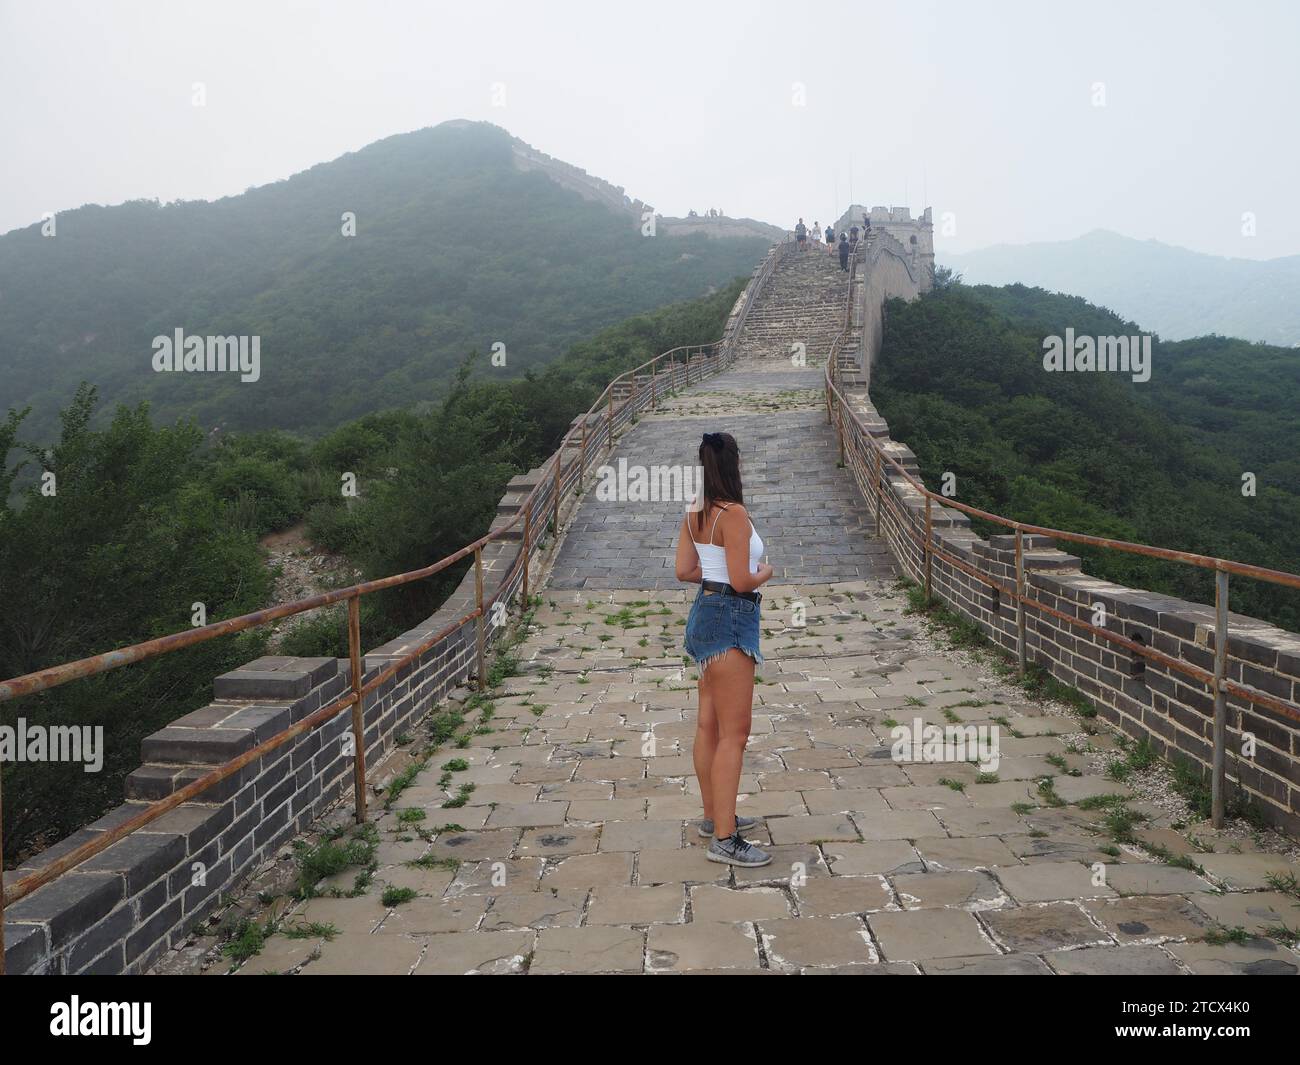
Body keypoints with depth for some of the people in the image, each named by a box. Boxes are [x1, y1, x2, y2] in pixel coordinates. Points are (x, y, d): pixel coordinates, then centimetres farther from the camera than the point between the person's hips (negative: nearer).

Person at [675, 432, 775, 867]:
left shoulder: (694, 512, 7)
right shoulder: (733, 513, -19)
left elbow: (684, 571, 9)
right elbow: (741, 581, -20)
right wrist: (764, 573, -1)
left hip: (706, 611, 9)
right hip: (730, 619, -9)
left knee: (709, 724, 17)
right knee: (734, 734, -5)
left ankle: (714, 816, 30)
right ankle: (724, 839, -2)